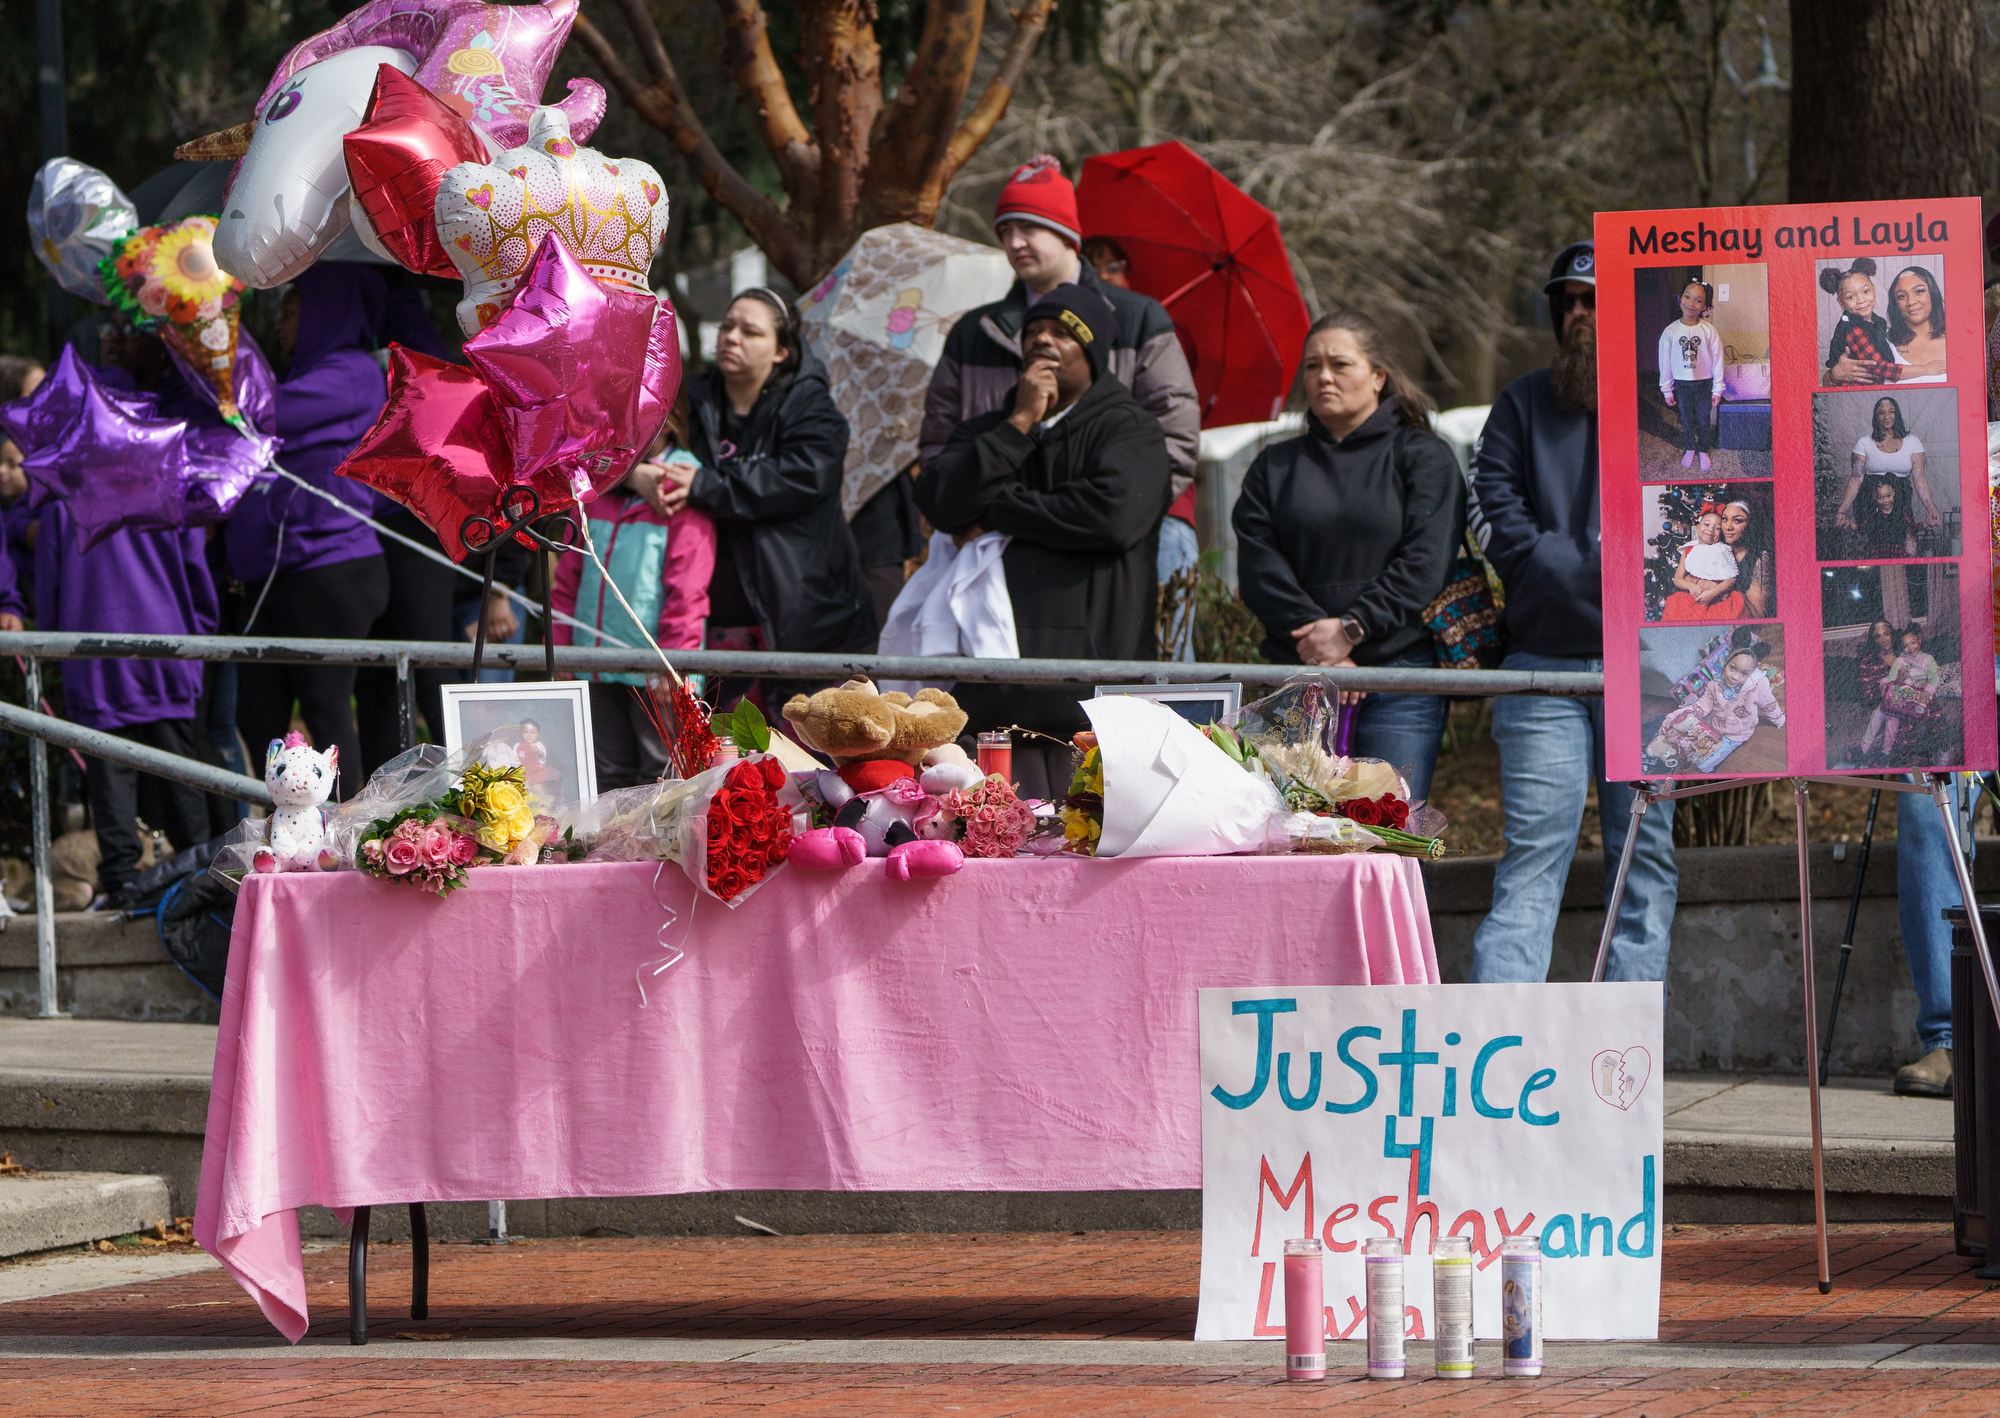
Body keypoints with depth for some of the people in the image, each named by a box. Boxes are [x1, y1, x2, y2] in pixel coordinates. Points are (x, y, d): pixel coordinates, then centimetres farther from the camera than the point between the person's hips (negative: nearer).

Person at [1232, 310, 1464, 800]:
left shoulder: (1423, 457, 8)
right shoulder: (1276, 466, 17)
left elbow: (1425, 563, -4)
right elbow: (1258, 565, 4)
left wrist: (1351, 628, -14)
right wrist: (1313, 641, -11)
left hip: (1400, 677, -3)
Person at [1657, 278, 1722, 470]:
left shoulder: (1709, 331, -12)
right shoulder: (1670, 332, -9)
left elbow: (1717, 360, -6)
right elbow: (1665, 362, -1)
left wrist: (1717, 389, -4)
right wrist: (1667, 390, 2)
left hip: (1704, 383, -1)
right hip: (1681, 383, 1)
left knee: (1703, 419, 11)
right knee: (1686, 418, 14)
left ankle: (1703, 451, 29)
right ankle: (1689, 449, 34)